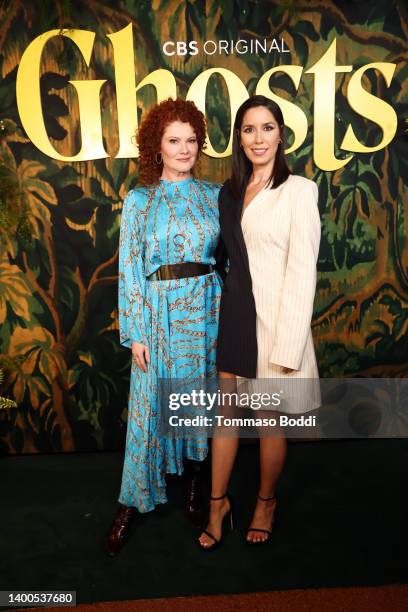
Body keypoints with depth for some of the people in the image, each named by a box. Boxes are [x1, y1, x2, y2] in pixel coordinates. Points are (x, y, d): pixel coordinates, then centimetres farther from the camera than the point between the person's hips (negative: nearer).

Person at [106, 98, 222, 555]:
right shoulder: (139, 200, 1)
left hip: (205, 306, 2)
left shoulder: (213, 195, 7)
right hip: (157, 309, -2)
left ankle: (197, 479, 32)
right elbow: (129, 268, -2)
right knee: (150, 402, 4)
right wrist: (135, 332, -7)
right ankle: (134, 501, 19)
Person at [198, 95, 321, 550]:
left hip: (275, 319, -4)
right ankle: (218, 502, 30)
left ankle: (266, 501, 34)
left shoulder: (299, 190, -7)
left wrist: (288, 344, -15)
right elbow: (229, 259, 13)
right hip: (233, 316, 5)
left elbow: (302, 272, -12)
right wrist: (223, 315, 7)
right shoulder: (229, 192, 10)